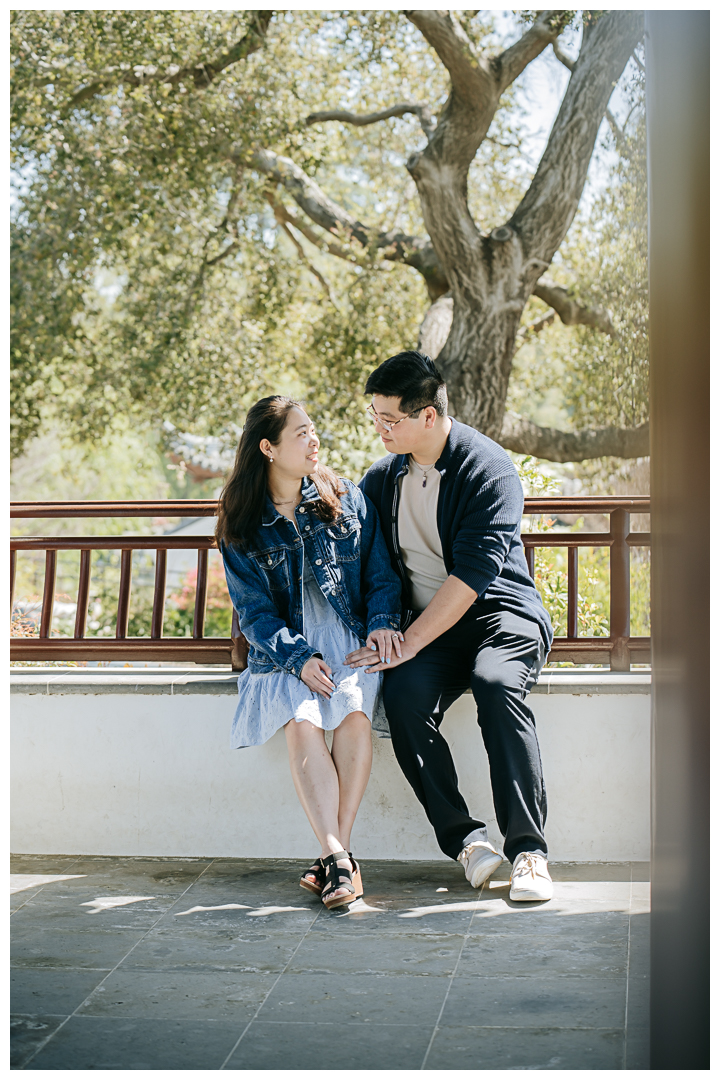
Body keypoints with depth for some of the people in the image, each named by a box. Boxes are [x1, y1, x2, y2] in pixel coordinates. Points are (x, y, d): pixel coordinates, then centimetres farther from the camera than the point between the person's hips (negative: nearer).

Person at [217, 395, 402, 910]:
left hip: (350, 640, 1)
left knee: (354, 713, -30)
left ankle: (335, 855, -29)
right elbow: (254, 610, -1)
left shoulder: (347, 500, 10)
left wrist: (383, 622, -11)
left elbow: (381, 574, 10)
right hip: (284, 650, -1)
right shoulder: (241, 525, 5)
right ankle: (338, 856, -35)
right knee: (302, 722, -31)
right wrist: (298, 657, -17)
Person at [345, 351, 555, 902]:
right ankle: (466, 840, -21)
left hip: (503, 613, -4)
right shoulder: (385, 475, 10)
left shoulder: (488, 467, -11)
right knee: (404, 697, -28)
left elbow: (473, 572, -20)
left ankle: (528, 850, -32)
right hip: (430, 623, 4)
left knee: (496, 682, -37)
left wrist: (408, 643, -24)